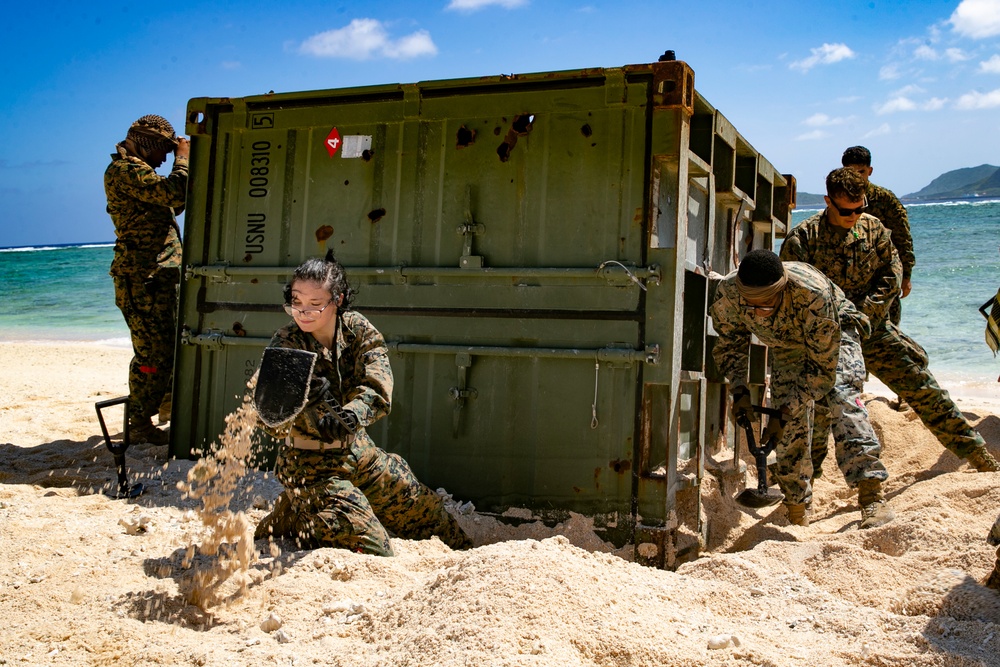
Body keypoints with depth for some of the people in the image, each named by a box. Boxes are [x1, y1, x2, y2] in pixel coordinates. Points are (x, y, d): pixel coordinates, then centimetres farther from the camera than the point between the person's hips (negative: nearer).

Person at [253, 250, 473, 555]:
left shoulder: (357, 329, -8)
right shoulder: (284, 346, -18)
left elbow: (378, 387, -22)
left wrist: (351, 415, -44)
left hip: (359, 453, 5)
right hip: (311, 464, -5)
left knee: (423, 509, 19)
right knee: (372, 550, -11)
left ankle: (463, 552, 51)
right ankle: (287, 520, 12)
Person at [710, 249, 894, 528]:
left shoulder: (815, 294, -43)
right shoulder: (727, 294, -32)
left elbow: (823, 365, -34)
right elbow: (730, 345, -11)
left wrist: (787, 413, -36)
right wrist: (740, 390, -26)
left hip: (834, 333, -3)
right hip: (786, 345, 4)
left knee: (842, 395, -29)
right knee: (791, 427, -6)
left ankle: (872, 498, -33)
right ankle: (796, 515, 7)